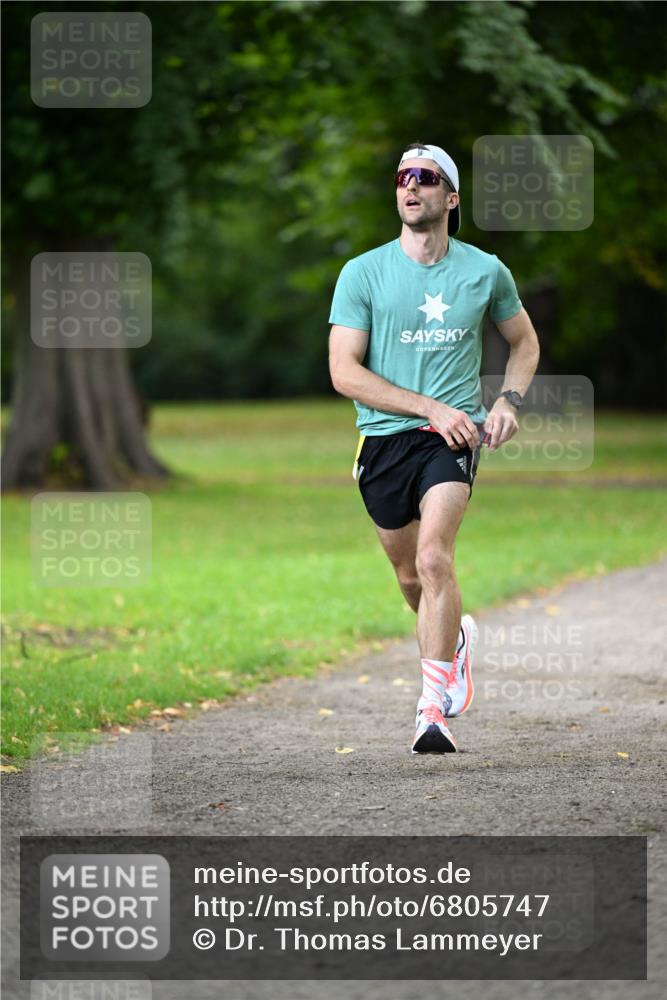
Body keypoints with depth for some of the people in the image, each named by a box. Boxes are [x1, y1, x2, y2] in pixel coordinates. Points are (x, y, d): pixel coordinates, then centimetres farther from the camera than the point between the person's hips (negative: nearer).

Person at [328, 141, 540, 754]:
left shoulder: (486, 271, 4)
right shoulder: (363, 273, -2)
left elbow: (524, 341, 21)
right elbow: (344, 372, -7)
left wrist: (509, 401, 2)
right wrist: (430, 407, -15)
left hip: (453, 436, -2)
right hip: (384, 436, 2)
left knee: (434, 558, -21)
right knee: (410, 576, 12)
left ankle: (434, 707, -20)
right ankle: (456, 636, 46)